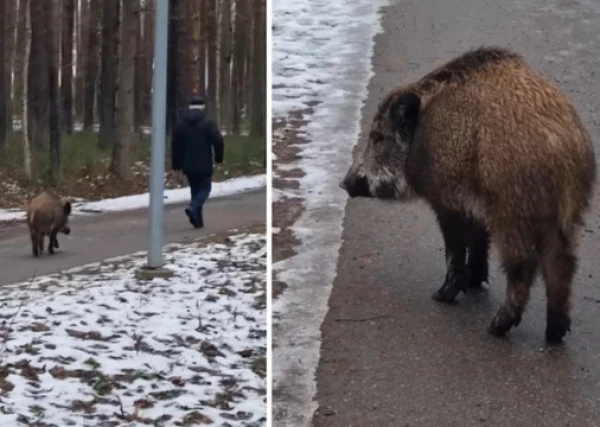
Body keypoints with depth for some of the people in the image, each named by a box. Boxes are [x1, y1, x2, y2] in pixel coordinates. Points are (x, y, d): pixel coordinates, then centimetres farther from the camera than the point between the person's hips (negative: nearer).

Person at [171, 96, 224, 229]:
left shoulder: (181, 124, 6)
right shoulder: (207, 123, -8)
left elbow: (175, 145, 8)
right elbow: (218, 140, -12)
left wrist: (177, 164, 15)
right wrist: (218, 157, 2)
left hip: (188, 165, 4)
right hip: (204, 165, -4)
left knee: (195, 189, 14)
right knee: (205, 188, 5)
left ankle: (198, 220, 10)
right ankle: (193, 208, -22)